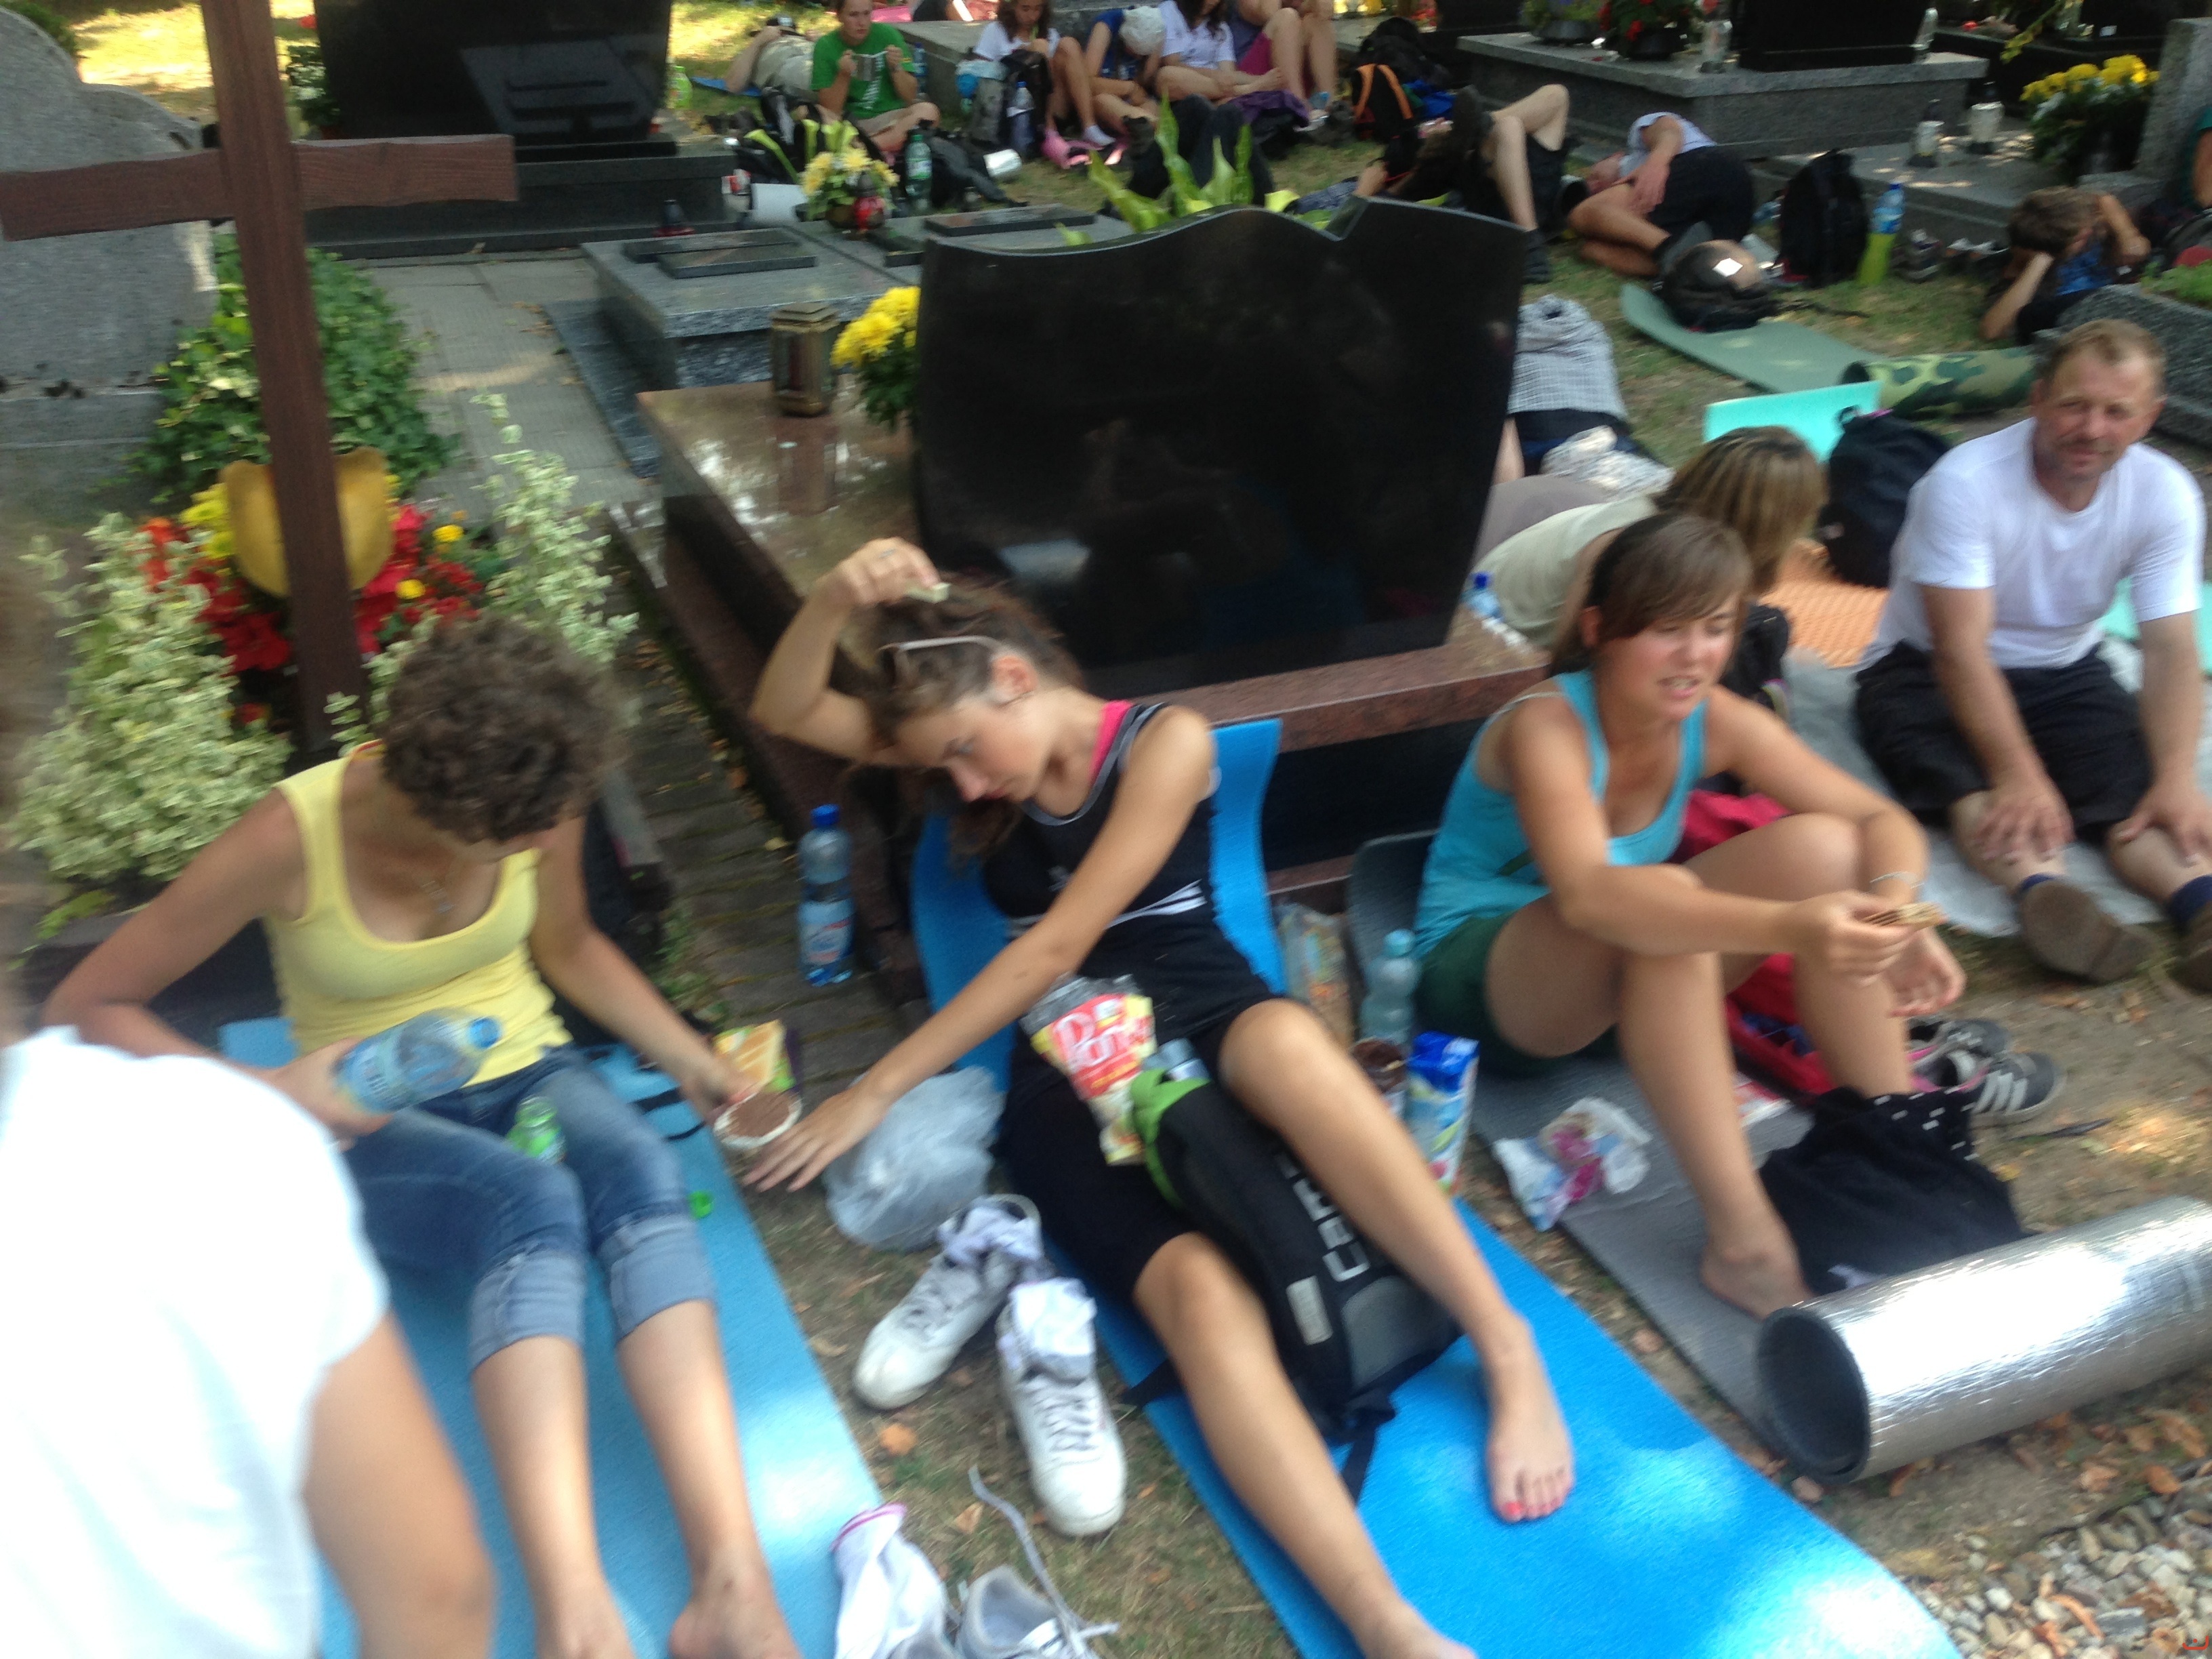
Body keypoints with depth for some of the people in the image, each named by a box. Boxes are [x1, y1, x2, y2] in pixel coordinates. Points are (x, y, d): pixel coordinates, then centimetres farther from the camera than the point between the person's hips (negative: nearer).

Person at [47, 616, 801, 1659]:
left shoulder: (533, 808, -13)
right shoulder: (294, 835, -22)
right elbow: (84, 1008, -14)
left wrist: (691, 1059, -3)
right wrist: (266, 1092, -27)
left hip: (529, 1078, 3)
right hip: (377, 1131, -2)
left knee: (641, 1175, -34)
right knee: (535, 1207, -37)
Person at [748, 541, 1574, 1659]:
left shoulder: (1166, 742, -4)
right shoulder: (991, 749, 17)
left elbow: (1056, 947, -11)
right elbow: (783, 714, 11)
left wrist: (879, 1088, -9)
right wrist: (837, 597, -10)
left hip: (1197, 1022, -2)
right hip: (1066, 1074, 2)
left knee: (1288, 1042, -42)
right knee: (1200, 1294, -31)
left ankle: (1504, 1345, -32)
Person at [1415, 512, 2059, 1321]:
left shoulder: (1714, 721, -9)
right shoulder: (1545, 727, -27)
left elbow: (1882, 820, -9)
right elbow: (1587, 895, -44)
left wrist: (1894, 909, -33)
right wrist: (1785, 928, -56)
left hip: (1633, 980, 6)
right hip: (1476, 974, -6)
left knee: (1821, 845, -15)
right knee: (1658, 901, -38)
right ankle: (1742, 1243, -37)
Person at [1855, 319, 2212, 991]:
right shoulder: (1966, 481, -22)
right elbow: (1961, 648, -27)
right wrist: (2018, 775, -39)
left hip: (2065, 674, 4)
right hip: (1927, 671, -4)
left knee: (2137, 782, -26)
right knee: (1973, 780, -36)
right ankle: (2043, 890, -61)